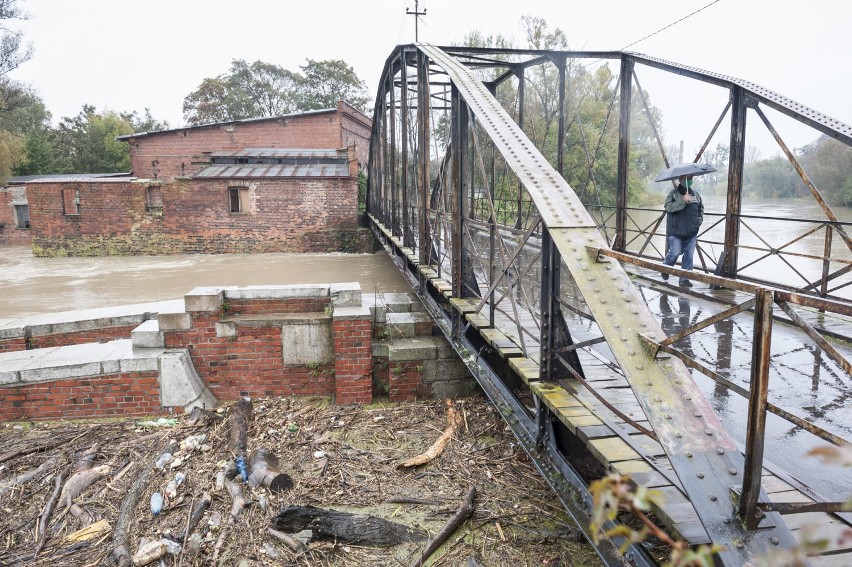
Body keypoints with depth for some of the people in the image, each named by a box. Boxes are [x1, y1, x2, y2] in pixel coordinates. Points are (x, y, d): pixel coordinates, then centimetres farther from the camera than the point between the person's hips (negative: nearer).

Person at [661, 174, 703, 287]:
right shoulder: (674, 193, -2)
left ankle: (684, 278, 12)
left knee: (689, 255, 3)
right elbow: (668, 206, -19)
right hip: (675, 231, -5)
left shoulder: (696, 194, 14)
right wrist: (683, 200, -25)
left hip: (691, 232, 5)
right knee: (675, 252, -12)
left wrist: (700, 219, 11)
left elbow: (701, 209, 27)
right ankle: (665, 267, 19)